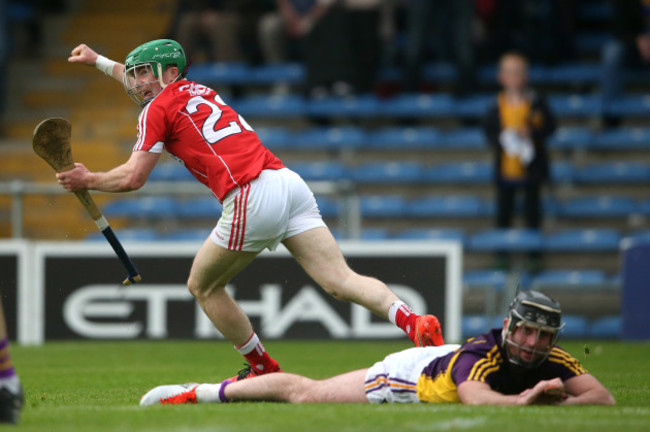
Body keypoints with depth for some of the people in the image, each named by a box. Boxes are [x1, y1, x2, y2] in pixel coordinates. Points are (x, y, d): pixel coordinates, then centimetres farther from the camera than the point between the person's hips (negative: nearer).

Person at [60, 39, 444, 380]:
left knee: (203, 286, 16)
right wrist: (98, 60, 65)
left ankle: (264, 370, 17)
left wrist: (88, 181, 20)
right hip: (289, 181, 7)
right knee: (341, 280, -7)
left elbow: (133, 178, 2)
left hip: (252, 199, -7)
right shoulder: (198, 91, 30)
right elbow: (140, 79, 52)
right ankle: (414, 322, -30)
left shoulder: (158, 109, 7)